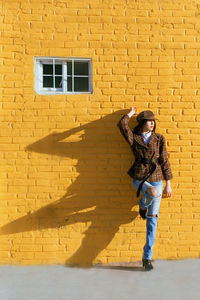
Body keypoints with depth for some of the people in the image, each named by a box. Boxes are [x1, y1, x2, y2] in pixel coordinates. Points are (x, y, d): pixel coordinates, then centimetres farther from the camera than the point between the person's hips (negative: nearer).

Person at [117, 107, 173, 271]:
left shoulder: (159, 138, 7)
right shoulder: (134, 138, 2)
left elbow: (164, 161, 6)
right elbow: (122, 125, -15)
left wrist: (168, 183, 4)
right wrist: (131, 113, 3)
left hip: (156, 179, 2)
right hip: (139, 179, -2)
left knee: (152, 219, 0)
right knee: (154, 193, -36)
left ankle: (147, 257, 9)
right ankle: (143, 204, 4)